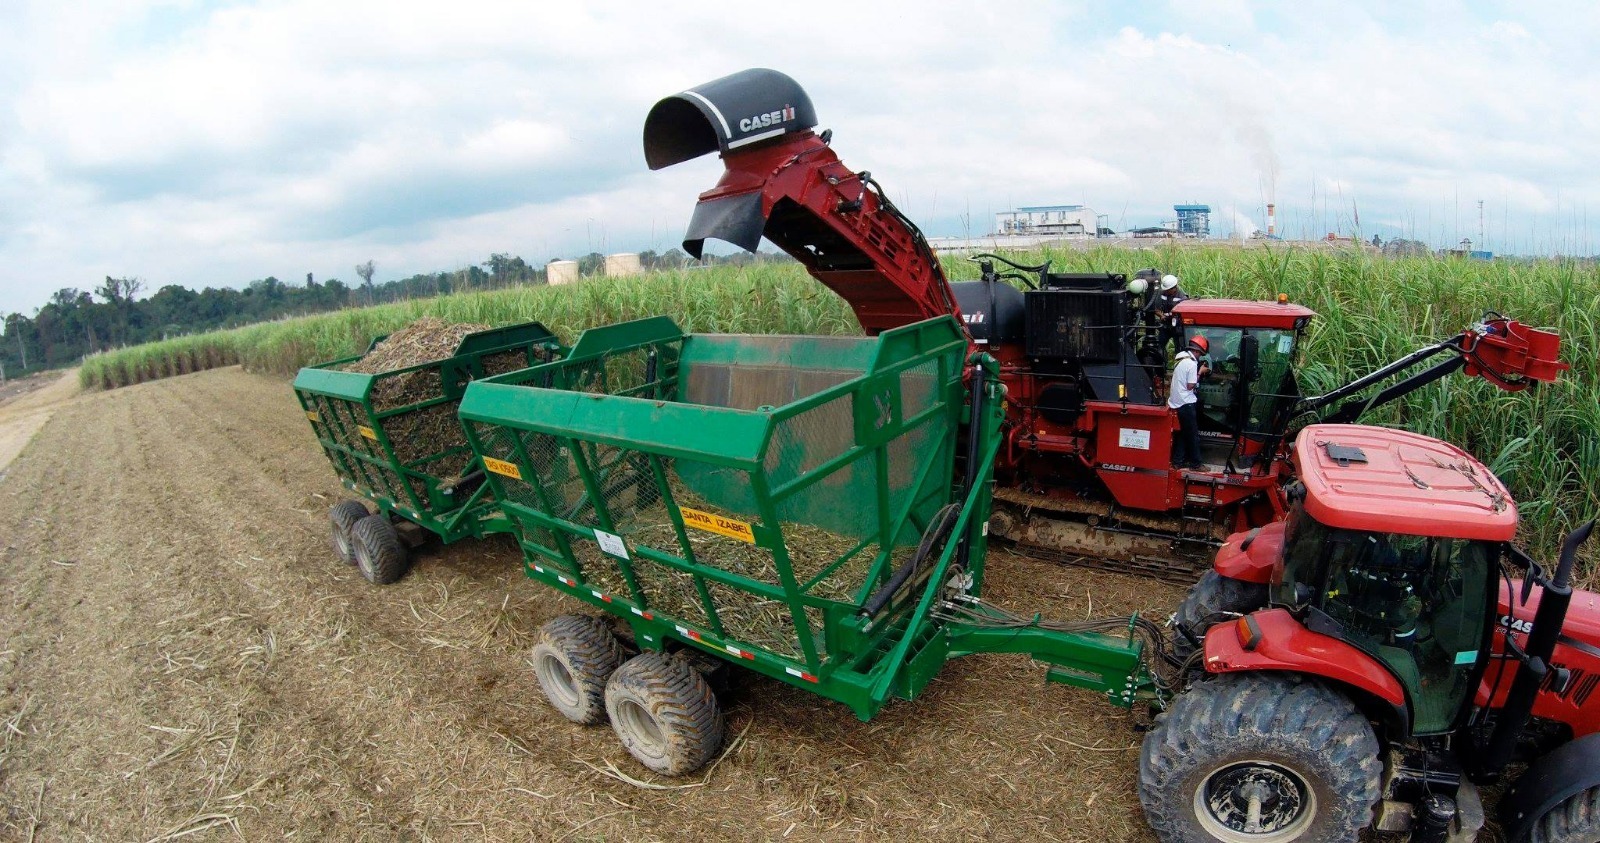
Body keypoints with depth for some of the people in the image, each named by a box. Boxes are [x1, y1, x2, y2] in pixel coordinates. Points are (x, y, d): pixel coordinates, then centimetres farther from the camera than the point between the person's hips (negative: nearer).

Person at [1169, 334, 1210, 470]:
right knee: (1193, 434, 3)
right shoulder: (1192, 363, -18)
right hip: (1186, 403, -9)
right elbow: (1190, 386, -17)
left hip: (1176, 401, 9)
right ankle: (1195, 463, 12)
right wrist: (1200, 372, -7)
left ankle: (1178, 461, 19)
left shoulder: (1181, 359, 8)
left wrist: (1199, 371, 11)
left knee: (1182, 432, 16)